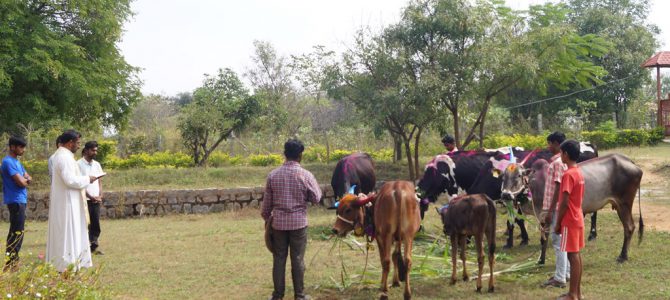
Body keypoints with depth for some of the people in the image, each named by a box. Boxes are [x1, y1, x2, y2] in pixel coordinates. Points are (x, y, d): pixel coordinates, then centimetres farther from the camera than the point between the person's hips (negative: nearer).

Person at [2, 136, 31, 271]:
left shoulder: (16, 162, 17)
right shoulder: (8, 162, -15)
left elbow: (28, 178, 15)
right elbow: (21, 182, -20)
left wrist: (24, 179, -7)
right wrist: (25, 180, 2)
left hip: (20, 200, 10)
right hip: (15, 201, -10)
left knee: (16, 231, 14)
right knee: (17, 232, -11)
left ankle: (13, 260, 20)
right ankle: (10, 262, -10)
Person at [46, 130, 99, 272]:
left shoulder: (61, 154, 14)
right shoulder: (65, 157, -19)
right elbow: (71, 180, -26)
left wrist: (84, 179, 12)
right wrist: (87, 179, -13)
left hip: (65, 201, 11)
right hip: (67, 202, -11)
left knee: (64, 233, 14)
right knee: (68, 233, -6)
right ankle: (66, 265, -2)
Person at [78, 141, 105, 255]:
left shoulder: (97, 164, 13)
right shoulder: (79, 164, -6)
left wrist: (100, 196, 0)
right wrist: (91, 197, -11)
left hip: (96, 200, 6)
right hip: (85, 200, -6)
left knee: (96, 224, 7)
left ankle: (94, 246, 13)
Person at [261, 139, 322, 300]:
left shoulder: (273, 175, -3)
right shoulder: (306, 175, -10)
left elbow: (267, 201, 4)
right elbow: (316, 198, -2)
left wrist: (266, 218, 20)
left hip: (278, 222, 2)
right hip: (299, 222, -2)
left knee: (279, 259, 9)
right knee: (298, 259, 5)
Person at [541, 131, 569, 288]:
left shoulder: (558, 162, -16)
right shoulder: (562, 161, 13)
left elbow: (558, 188, -20)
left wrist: (550, 211, -20)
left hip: (557, 208, -10)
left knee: (558, 242, -6)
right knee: (562, 241, 16)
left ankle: (559, 278, -2)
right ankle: (565, 273, 24)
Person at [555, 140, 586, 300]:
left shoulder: (568, 174, -19)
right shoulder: (579, 172, 10)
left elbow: (564, 202, -20)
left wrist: (558, 223, -13)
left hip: (570, 221, -9)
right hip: (577, 219, 9)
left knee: (572, 255, -5)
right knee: (576, 254, 12)